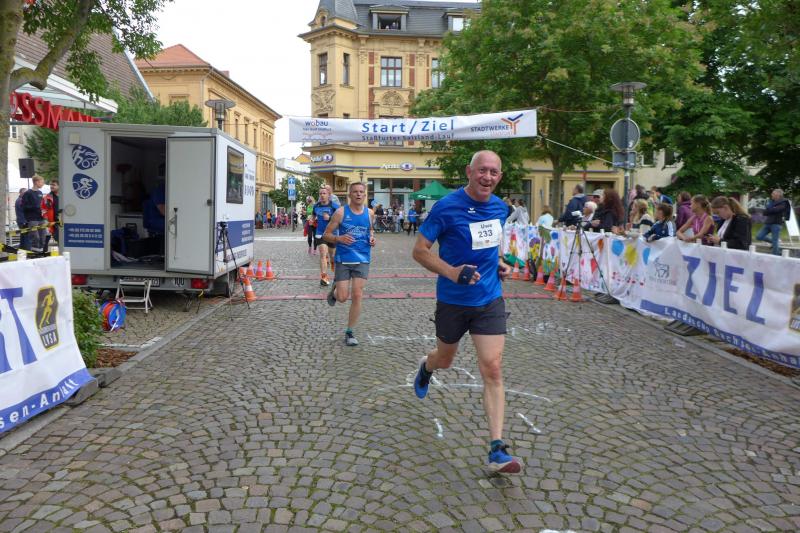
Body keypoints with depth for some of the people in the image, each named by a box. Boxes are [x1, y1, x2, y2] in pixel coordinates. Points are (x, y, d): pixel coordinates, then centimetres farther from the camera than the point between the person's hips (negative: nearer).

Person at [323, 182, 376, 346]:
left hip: (362, 260, 2)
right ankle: (334, 289, 36)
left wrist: (372, 238, 3)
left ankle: (349, 332, 10)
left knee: (357, 296, -4)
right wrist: (339, 238, -22)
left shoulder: (369, 213, 4)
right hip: (343, 260, -2)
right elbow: (326, 235, -2)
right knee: (342, 298, -3)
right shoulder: (341, 212, -6)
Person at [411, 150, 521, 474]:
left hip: (490, 301, 3)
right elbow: (419, 250, -13)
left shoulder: (499, 207, 3)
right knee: (445, 359, 20)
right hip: (453, 301, -3)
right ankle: (426, 367, 60)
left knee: (492, 369, -7)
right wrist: (452, 272, -27)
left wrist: (500, 263, 3)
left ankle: (497, 450, -3)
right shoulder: (446, 207, -15)